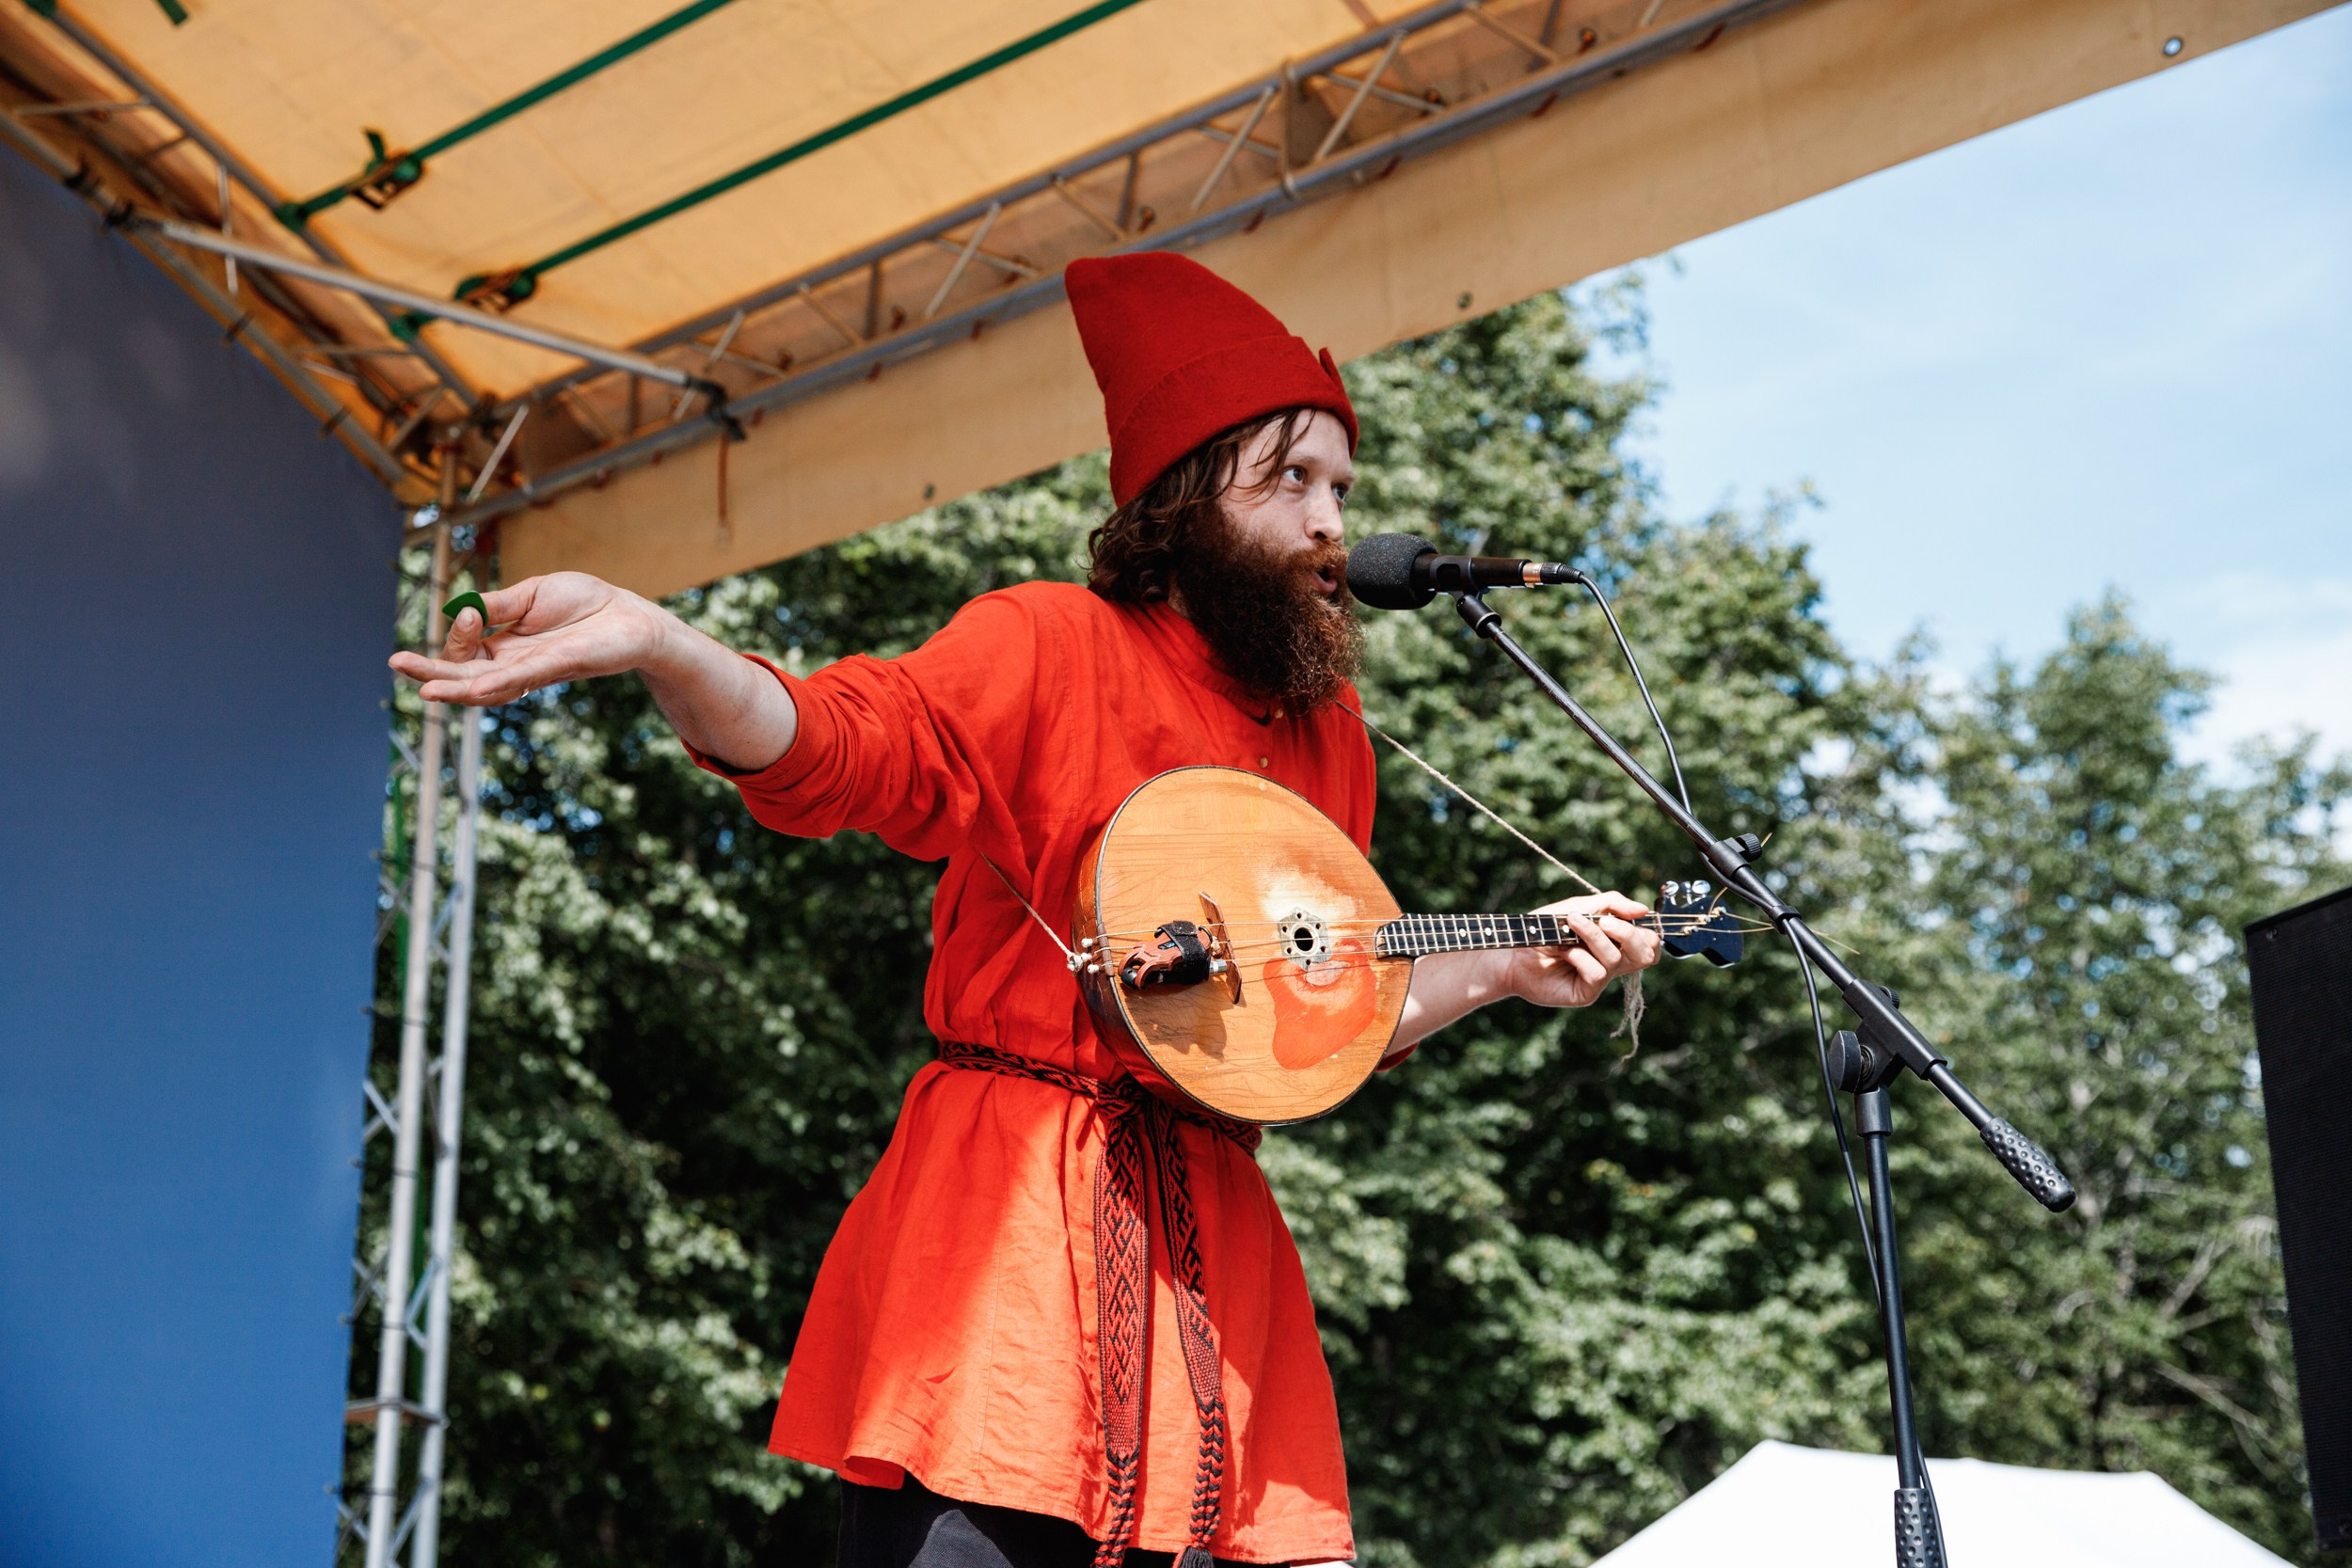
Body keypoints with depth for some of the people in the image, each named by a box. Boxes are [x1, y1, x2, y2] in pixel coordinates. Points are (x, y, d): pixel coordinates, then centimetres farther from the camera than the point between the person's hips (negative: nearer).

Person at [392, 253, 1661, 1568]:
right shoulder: (1053, 647, 0)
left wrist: (1503, 971, 20)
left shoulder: (1329, 738, 20)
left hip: (1218, 1247, 6)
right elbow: (839, 744, -18)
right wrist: (655, 644, -35)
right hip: (1014, 1231, -6)